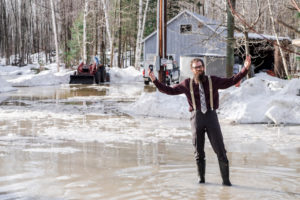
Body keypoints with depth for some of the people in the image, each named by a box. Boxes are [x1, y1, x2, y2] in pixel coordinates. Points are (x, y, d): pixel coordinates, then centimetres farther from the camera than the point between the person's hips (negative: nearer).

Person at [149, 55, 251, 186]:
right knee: (198, 151, 7)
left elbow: (232, 81, 5)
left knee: (220, 149, -4)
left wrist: (245, 69, -5)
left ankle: (226, 180, 3)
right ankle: (201, 178, 22)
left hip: (211, 115, -1)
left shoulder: (213, 81, 7)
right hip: (196, 116, 1)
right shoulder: (187, 84, 9)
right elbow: (170, 90, 12)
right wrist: (155, 81, 5)